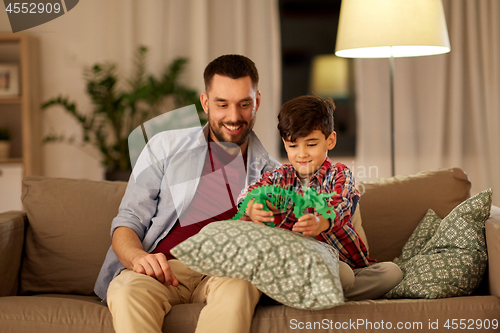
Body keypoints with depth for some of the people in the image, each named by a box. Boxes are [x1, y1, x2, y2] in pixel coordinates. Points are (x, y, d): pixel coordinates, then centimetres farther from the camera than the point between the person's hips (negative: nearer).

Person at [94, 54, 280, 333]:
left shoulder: (273, 174, 18)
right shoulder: (166, 146, 16)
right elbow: (128, 221, 9)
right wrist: (137, 257, -15)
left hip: (229, 272, 1)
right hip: (165, 270, 0)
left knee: (237, 286, -37)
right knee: (128, 290, -36)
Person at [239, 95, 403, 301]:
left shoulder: (339, 174, 3)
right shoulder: (279, 177, 10)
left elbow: (341, 206, -19)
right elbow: (249, 193, -11)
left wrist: (320, 223, -44)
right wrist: (252, 209, -38)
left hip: (349, 263, 3)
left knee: (392, 272, -26)